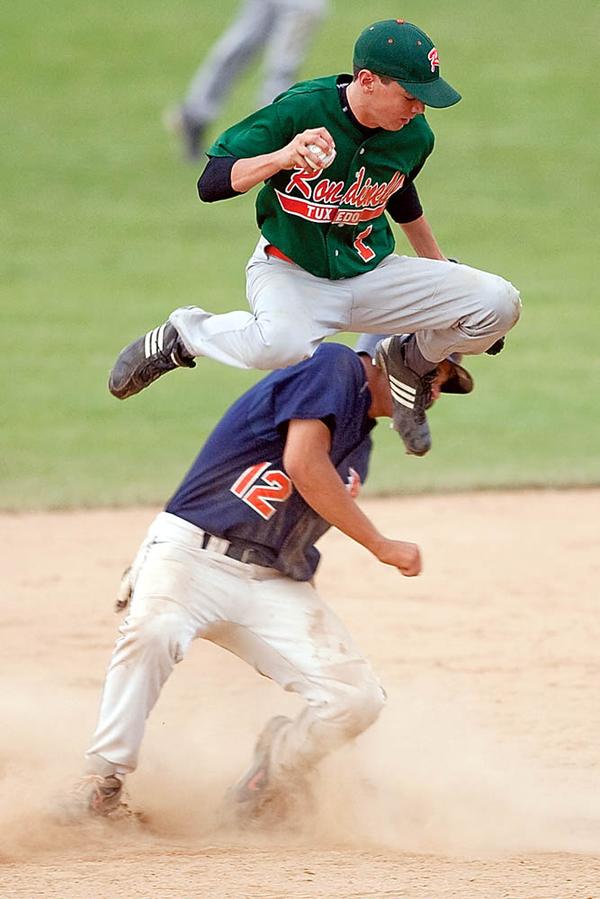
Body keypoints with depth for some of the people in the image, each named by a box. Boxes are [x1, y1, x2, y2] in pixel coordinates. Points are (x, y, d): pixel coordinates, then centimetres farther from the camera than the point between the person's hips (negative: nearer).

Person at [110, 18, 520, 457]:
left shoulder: (414, 136, -5)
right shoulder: (300, 109, -21)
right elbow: (211, 184, -25)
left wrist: (441, 272, 29)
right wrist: (283, 157, -43)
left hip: (371, 273, 5)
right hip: (289, 273, -5)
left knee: (499, 304, -14)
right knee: (282, 344, -41)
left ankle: (412, 366, 17)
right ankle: (183, 334, -7)